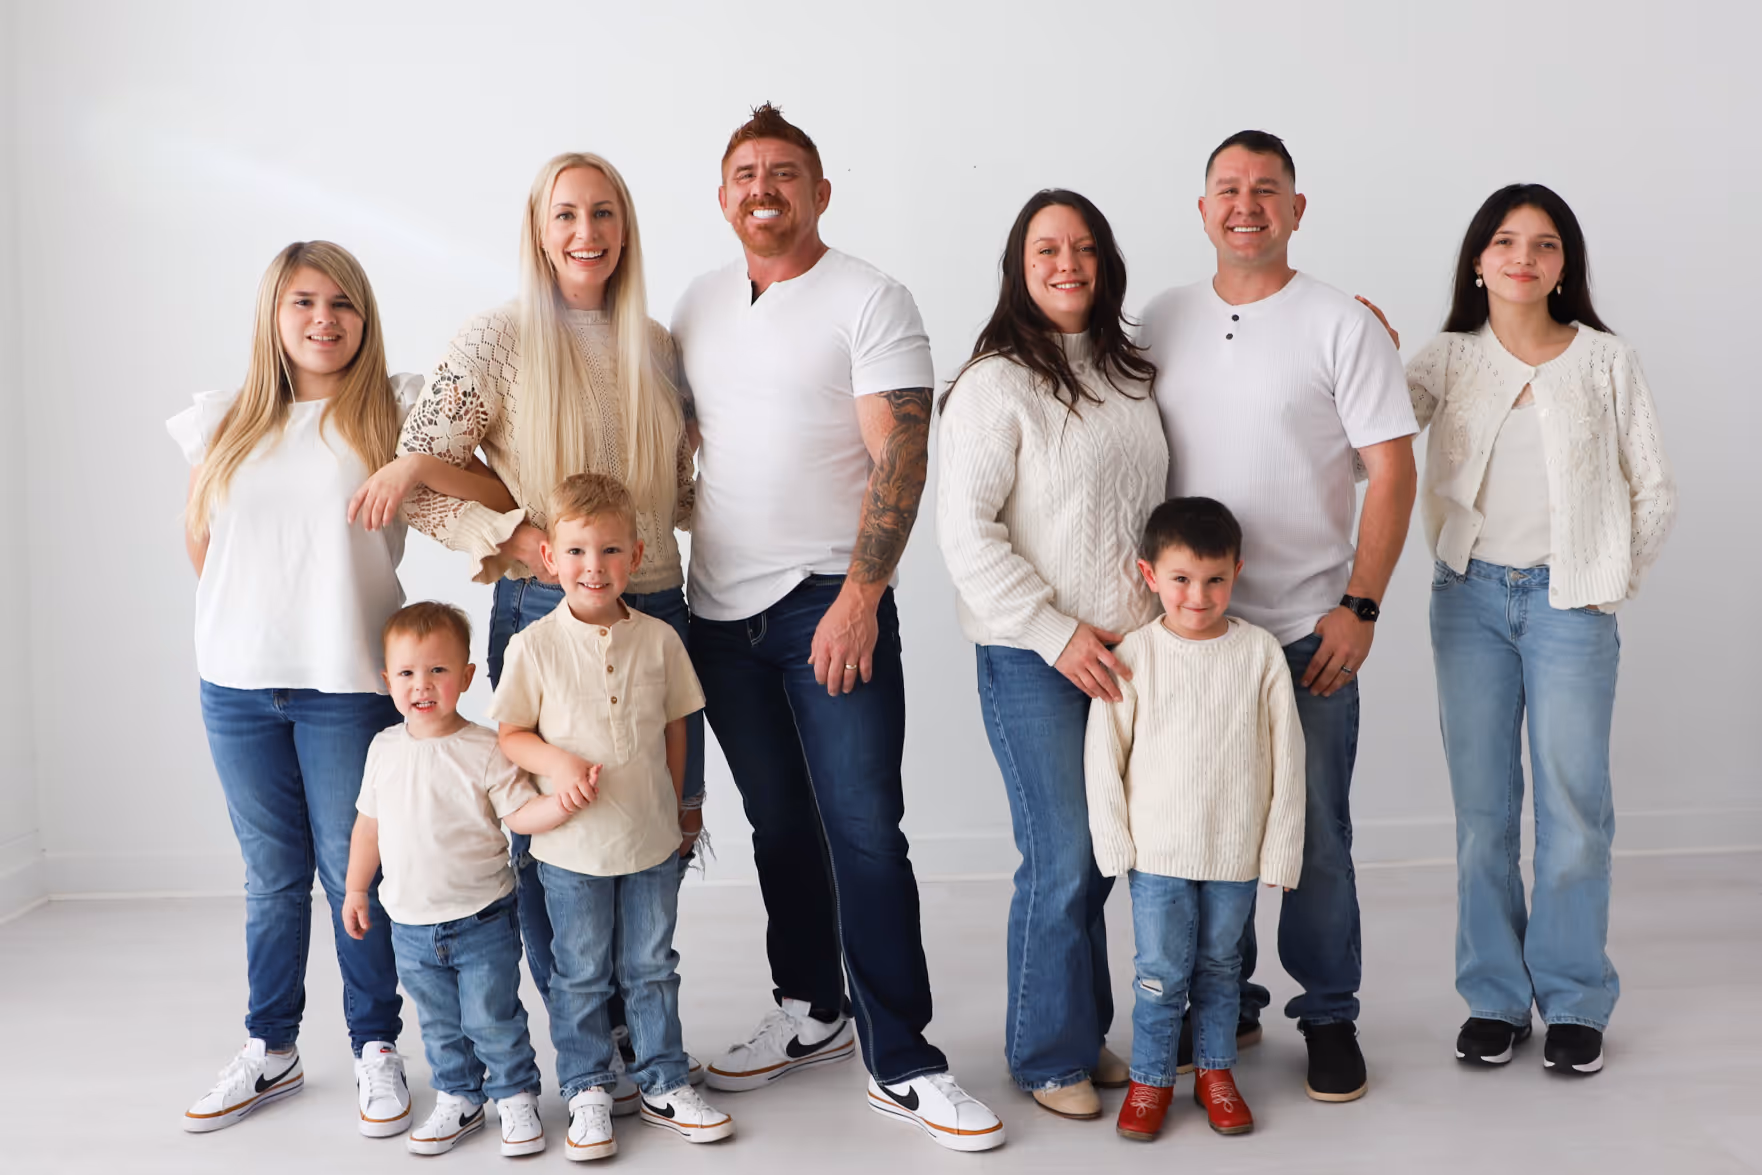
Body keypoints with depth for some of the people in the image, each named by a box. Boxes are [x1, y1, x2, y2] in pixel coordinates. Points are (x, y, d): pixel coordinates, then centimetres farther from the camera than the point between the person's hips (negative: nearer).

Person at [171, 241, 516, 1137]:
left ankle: (377, 1050, 19)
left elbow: (502, 497, -8)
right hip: (238, 683, 3)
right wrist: (246, 617, 10)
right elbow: (200, 541, 18)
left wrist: (421, 464, -23)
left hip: (348, 683, -3)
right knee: (271, 873, 13)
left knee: (355, 871, 3)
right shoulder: (225, 423, 8)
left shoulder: (394, 412, -1)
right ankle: (271, 1052, 27)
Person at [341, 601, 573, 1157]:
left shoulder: (485, 750, -13)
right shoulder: (385, 749, 1)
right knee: (440, 1026, 16)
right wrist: (356, 889, 17)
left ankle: (517, 1098, 24)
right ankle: (458, 1101, 33)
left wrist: (563, 800, -30)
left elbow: (520, 813, -11)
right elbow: (369, 822, 12)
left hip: (481, 920, -4)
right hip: (411, 924, 4)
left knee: (493, 1018, 4)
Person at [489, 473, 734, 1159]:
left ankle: (664, 1084, 28)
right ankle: (587, 1091, 26)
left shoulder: (659, 639, -3)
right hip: (573, 844, -2)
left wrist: (672, 805, 11)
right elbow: (511, 734, -2)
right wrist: (556, 761, -20)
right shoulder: (535, 646, -9)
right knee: (579, 975, 11)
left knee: (652, 967, 14)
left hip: (653, 841, 2)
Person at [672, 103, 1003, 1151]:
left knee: (865, 830, -6)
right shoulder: (700, 305, 14)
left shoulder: (869, 299, -4)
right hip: (721, 606, 6)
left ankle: (901, 1062, 4)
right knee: (780, 825, 15)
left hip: (831, 601, -5)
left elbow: (901, 458, -12)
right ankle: (811, 1016, 30)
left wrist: (858, 598, -19)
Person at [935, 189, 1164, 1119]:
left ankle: (1086, 1033, 30)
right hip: (1033, 660, -6)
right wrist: (1056, 632, -16)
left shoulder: (1128, 374, 11)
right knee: (1061, 861, -2)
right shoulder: (995, 384, -10)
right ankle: (1048, 1057, 17)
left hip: (1125, 651, 6)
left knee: (1104, 852, 12)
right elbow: (966, 532, -15)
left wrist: (1168, 614, 12)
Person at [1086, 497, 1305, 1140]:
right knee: (1160, 971, 3)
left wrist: (1280, 849, -1)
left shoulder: (1260, 653, -4)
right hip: (1157, 850, -1)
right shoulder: (1133, 655, -7)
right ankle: (1150, 1080, 20)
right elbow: (1103, 757, -2)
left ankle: (1216, 1071, 32)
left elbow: (1286, 757, 0)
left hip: (1236, 850, 1)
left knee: (1221, 965, 15)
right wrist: (1116, 843, -3)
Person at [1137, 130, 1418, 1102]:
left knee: (1313, 838, 4)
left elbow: (1392, 470, -4)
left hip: (1306, 629, -3)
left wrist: (1360, 606, -11)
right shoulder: (1160, 323, 8)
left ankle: (1329, 1017, 22)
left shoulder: (1339, 325, -2)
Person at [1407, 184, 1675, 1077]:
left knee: (1573, 809, 1)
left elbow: (1654, 489, 5)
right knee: (1481, 809, 7)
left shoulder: (1606, 361, 2)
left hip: (1569, 602, -1)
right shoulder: (1450, 359, 5)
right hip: (1470, 599, 2)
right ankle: (1495, 997, 19)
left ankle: (1574, 1002, 17)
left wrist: (1612, 583, 0)